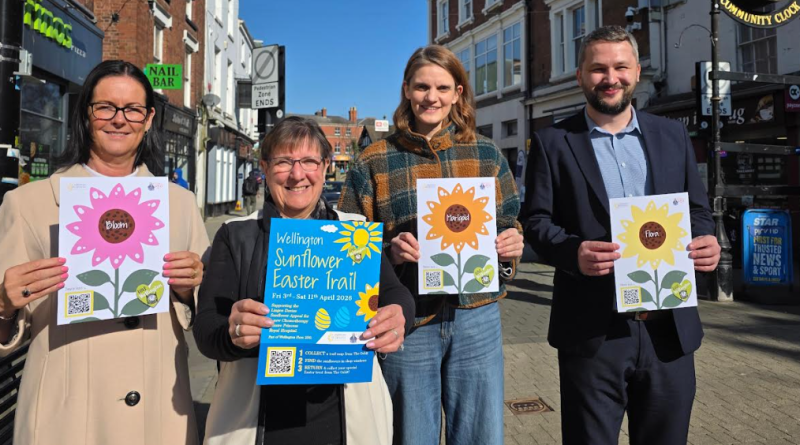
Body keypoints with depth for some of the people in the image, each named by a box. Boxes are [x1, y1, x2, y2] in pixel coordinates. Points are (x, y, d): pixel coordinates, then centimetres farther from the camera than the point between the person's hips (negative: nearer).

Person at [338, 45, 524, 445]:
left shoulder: (486, 155, 7)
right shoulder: (373, 162, 1)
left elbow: (510, 224, 14)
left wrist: (512, 244, -8)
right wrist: (388, 252, -18)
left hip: (476, 317, 2)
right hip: (407, 322, -1)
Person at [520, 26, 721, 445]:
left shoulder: (672, 135, 11)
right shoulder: (552, 142, 1)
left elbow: (698, 209, 13)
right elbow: (535, 220, -3)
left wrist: (705, 241, -9)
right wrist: (573, 251, -22)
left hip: (670, 328, 4)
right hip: (593, 330, -3)